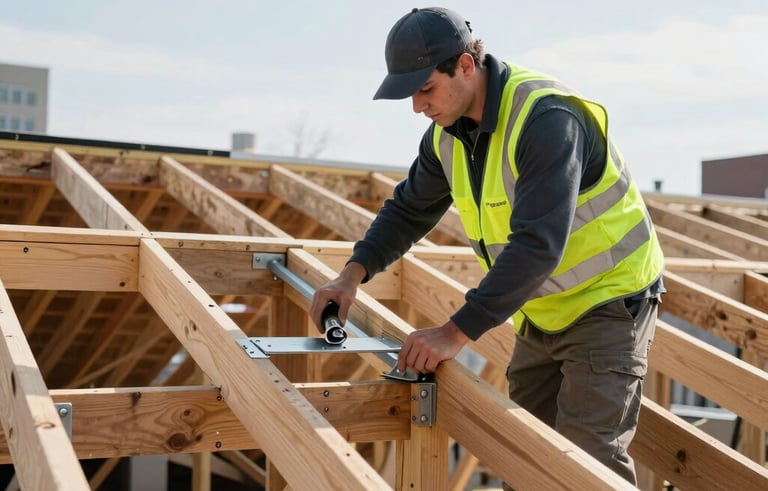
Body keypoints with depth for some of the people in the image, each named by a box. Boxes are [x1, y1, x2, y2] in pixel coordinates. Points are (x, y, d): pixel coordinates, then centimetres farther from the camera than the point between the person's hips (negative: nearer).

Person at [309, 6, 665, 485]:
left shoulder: (547, 117, -28)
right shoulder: (449, 131, -2)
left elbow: (537, 245, -35)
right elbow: (409, 209, 11)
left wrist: (455, 334, -34)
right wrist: (353, 275, -4)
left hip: (608, 298, -8)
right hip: (542, 310, 8)